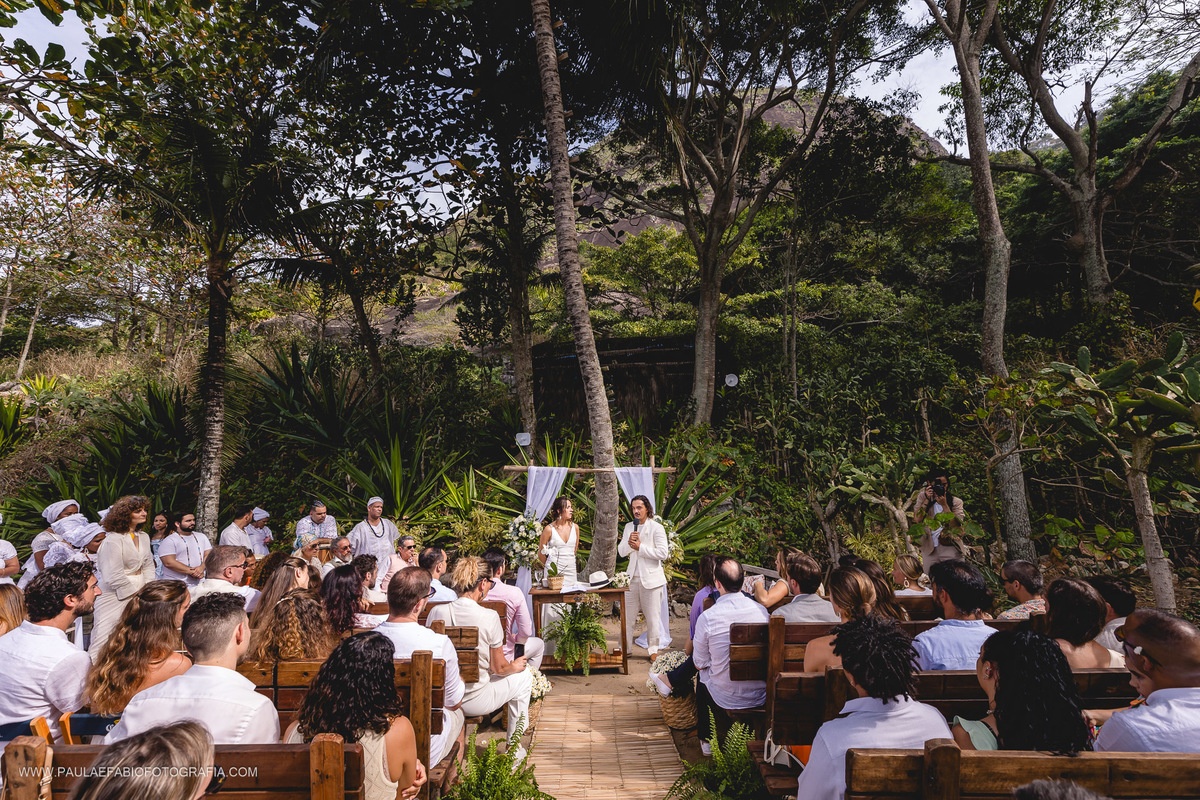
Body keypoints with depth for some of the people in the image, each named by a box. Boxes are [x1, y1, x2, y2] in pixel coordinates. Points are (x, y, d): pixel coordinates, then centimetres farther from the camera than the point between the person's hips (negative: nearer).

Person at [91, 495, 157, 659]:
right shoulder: (113, 539, -14)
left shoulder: (144, 537, 9)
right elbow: (114, 576, -16)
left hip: (139, 592, 7)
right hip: (115, 595, -7)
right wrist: (136, 595, -10)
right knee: (104, 640, -4)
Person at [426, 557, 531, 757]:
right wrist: (515, 666, 14)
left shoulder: (436, 612, -9)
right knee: (524, 677, 20)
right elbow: (499, 668, -10)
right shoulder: (489, 617, -20)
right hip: (474, 701, -5)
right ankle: (514, 746, 30)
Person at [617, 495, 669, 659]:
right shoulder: (629, 527, 11)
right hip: (633, 578, 4)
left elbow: (663, 553, -15)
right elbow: (621, 552, 9)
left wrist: (640, 547, -16)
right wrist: (629, 542, -12)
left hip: (651, 579, -4)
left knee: (653, 617, 3)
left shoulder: (656, 528, -6)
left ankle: (653, 649, 17)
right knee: (627, 615, 7)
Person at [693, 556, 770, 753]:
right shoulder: (762, 611, -12)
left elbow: (700, 664, -10)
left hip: (725, 698, -3)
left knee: (702, 682, 31)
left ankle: (707, 740, 43)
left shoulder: (707, 617, -23)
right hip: (760, 696, 3)